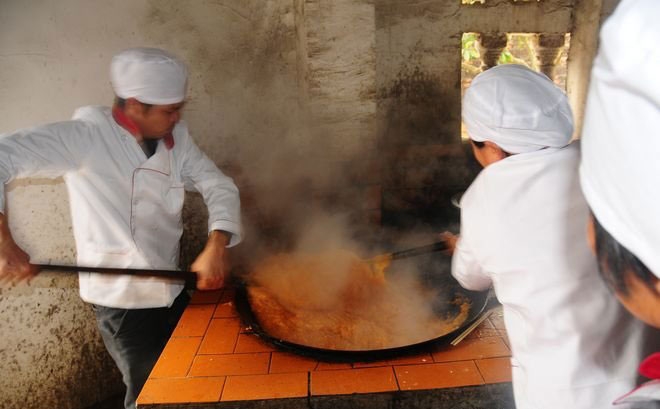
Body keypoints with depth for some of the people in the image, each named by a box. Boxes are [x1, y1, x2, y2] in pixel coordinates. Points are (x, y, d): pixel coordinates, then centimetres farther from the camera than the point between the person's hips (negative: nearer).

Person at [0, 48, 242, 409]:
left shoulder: (175, 137, -2)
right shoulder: (86, 137, -18)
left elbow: (219, 186, -5)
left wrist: (215, 247, -20)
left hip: (171, 288, 6)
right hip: (122, 298, -5)